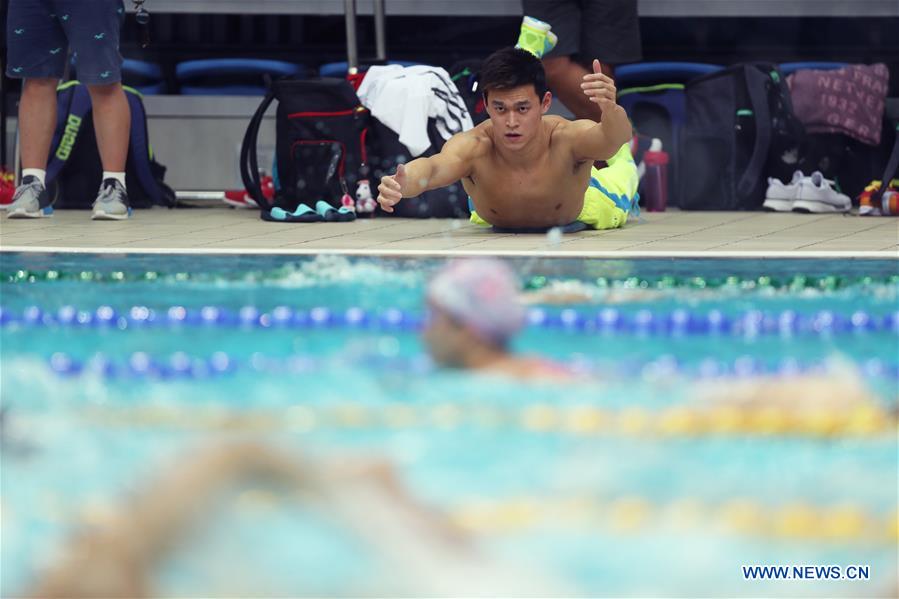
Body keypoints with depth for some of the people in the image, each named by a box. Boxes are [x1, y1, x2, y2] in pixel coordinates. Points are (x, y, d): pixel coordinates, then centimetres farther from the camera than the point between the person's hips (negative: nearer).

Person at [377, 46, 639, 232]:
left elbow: (614, 138, -65)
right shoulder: (475, 146, -47)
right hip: (494, 220, 1)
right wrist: (402, 183, -90)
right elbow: (435, 167, -67)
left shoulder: (566, 138, -46)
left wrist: (610, 108, -88)